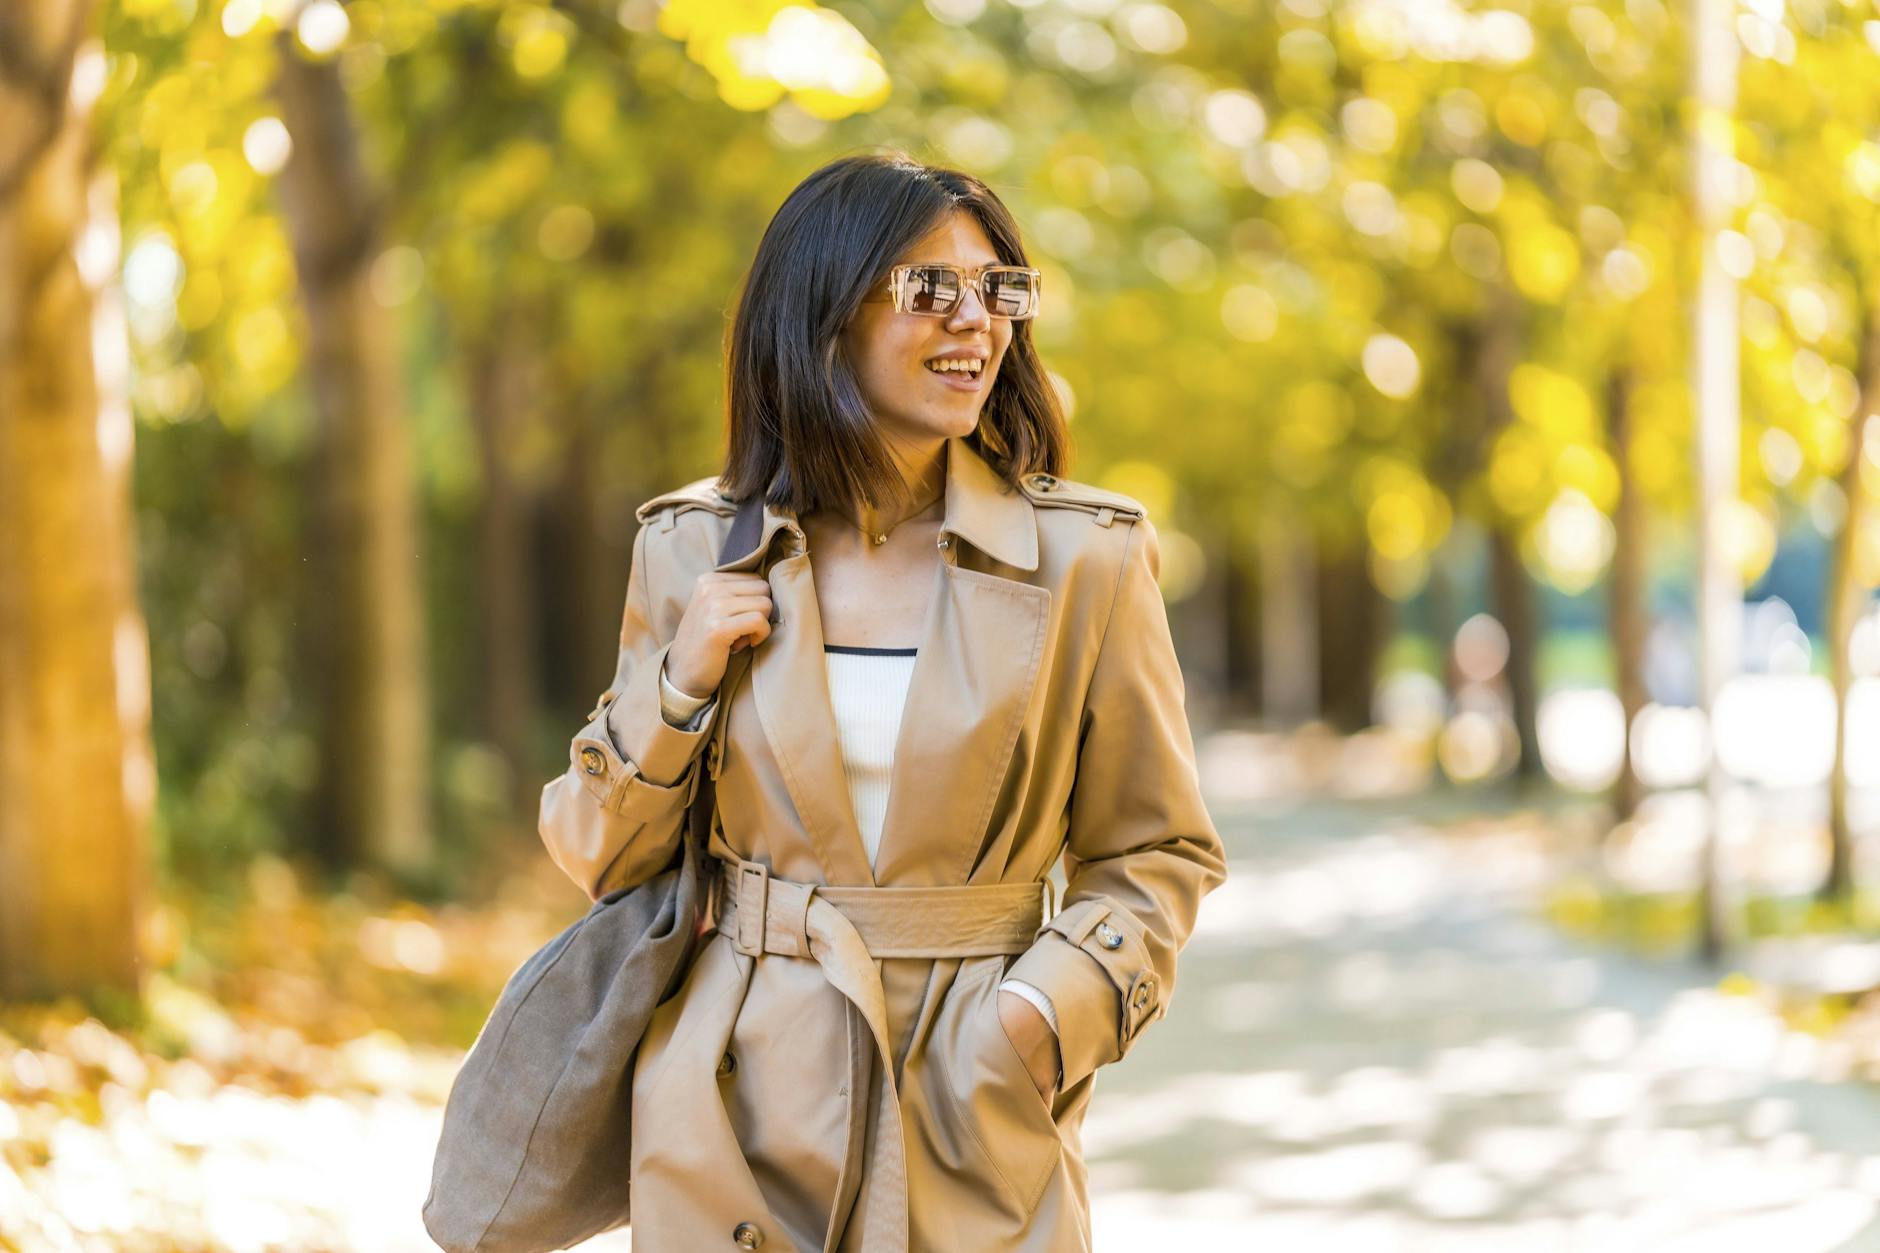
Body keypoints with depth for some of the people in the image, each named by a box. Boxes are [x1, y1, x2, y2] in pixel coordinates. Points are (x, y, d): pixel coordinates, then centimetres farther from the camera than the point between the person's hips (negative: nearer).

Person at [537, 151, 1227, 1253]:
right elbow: (606, 856, 7)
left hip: (978, 1131, -1)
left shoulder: (1085, 558, -4)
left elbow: (1156, 852, 3)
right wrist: (681, 686, -9)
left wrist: (1050, 1009, -13)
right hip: (741, 1111, 1)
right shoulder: (696, 550, 0)